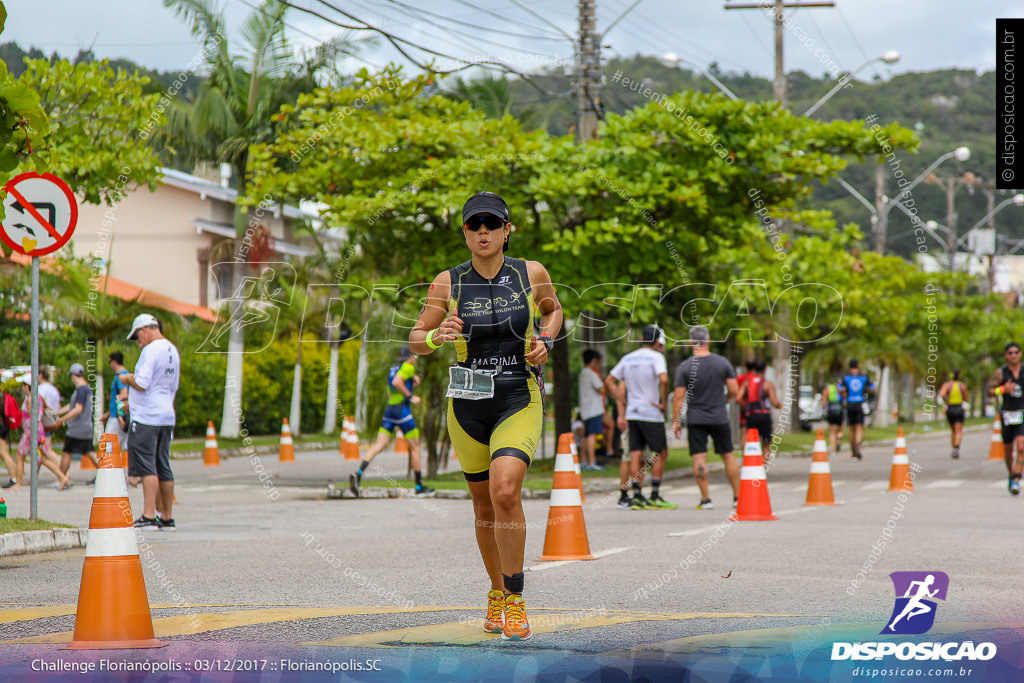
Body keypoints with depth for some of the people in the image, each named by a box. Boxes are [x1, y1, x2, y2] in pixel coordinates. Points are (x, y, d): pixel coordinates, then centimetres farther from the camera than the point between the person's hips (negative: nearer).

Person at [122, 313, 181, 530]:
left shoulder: (152, 350, -13)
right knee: (163, 468, 11)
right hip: (167, 416, 9)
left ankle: (148, 517, -14)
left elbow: (142, 383, -21)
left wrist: (127, 379, 0)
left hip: (146, 418, -9)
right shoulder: (172, 350, 15)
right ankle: (167, 518, 13)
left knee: (147, 467, -9)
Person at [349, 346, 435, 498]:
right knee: (415, 447, 4)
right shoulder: (408, 367, -6)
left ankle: (358, 473, -25)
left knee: (379, 445, -3)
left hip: (389, 409, 7)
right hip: (402, 409, -7)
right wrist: (411, 397, -16)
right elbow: (396, 382, -23)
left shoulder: (393, 369, 20)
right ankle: (419, 487, 8)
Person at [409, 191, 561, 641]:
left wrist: (544, 342, -2)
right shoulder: (448, 283, -2)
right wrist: (436, 336, -19)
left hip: (520, 401, -2)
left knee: (505, 491, -23)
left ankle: (515, 599, -11)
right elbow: (416, 339, 3)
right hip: (468, 404, 2)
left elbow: (553, 310, 18)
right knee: (484, 504, 12)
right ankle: (497, 592, 34)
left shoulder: (531, 274, -2)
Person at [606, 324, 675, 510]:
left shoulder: (627, 359, 12)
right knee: (661, 453, 4)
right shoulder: (656, 357, -8)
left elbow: (609, 381, 16)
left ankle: (638, 497, 1)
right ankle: (655, 497, 3)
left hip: (632, 413, 6)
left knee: (635, 455, 4)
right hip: (651, 414, -6)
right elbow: (664, 379, -25)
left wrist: (623, 401, 15)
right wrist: (664, 402, -13)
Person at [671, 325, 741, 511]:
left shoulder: (684, 367, -7)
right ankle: (738, 496, 17)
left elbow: (678, 397, -8)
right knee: (727, 455, 12)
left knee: (699, 458, -1)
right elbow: (734, 392, 0)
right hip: (719, 418, 2)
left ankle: (706, 499, -6)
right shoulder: (723, 363, -1)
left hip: (696, 420, -2)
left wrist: (676, 421, -1)